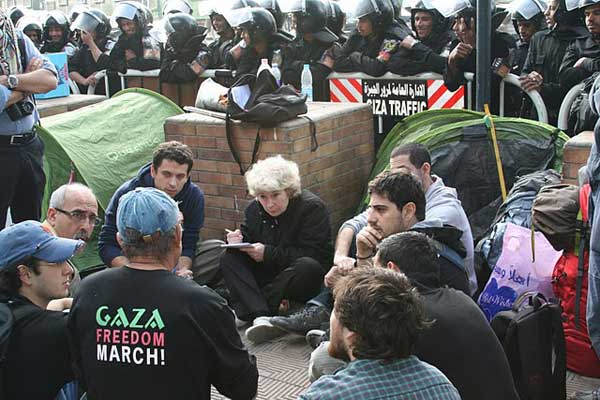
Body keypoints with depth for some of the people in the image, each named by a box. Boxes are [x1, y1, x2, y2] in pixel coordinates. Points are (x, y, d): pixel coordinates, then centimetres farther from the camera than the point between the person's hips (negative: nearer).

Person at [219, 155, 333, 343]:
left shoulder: (312, 207, -13)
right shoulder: (254, 209, 3)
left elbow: (315, 255, -21)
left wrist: (268, 254, -23)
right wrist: (237, 241, -16)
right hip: (266, 276, 5)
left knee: (308, 267, -38)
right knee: (229, 258, -16)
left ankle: (243, 311, -33)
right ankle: (261, 316, -37)